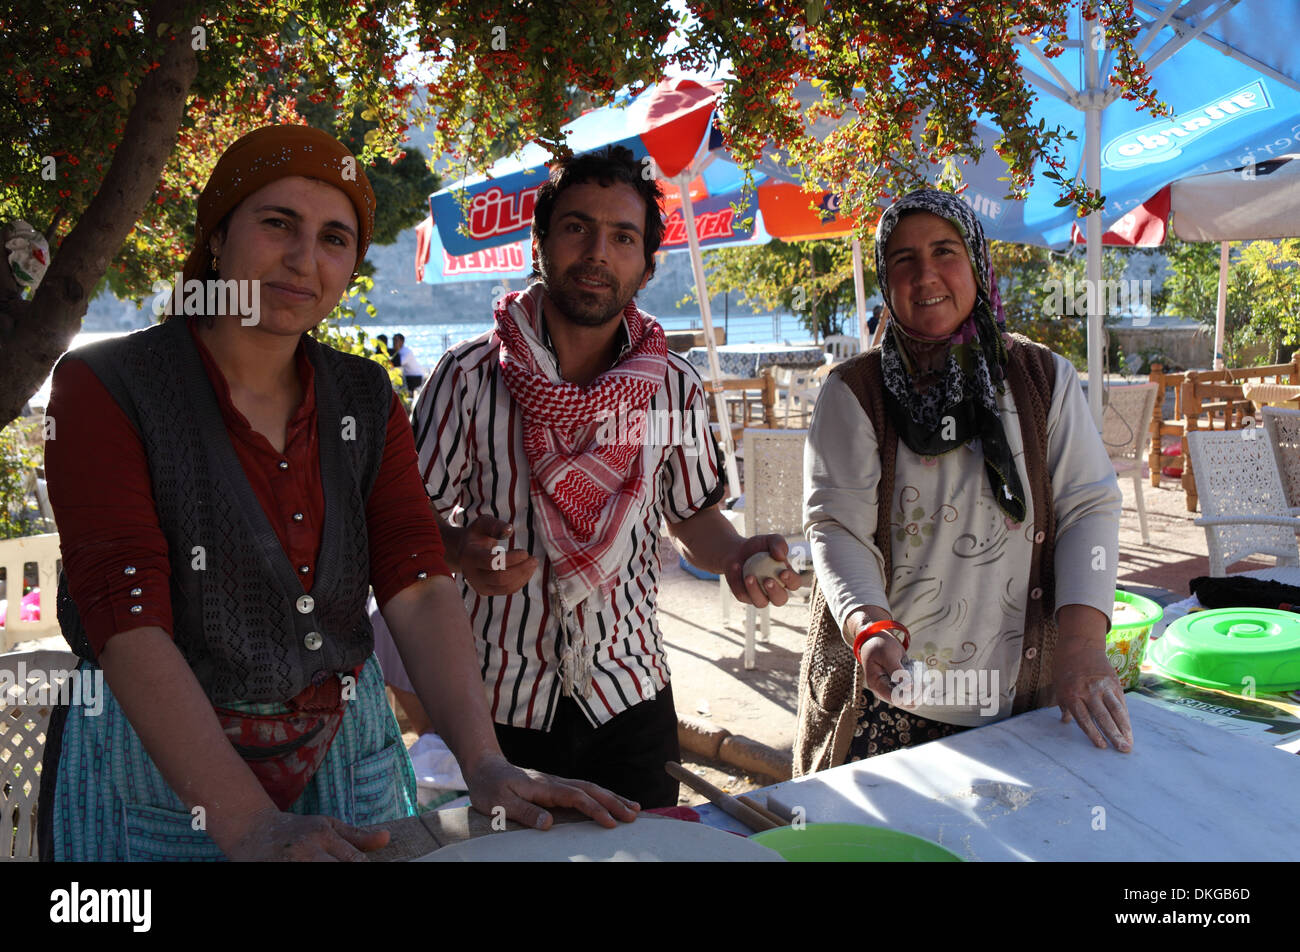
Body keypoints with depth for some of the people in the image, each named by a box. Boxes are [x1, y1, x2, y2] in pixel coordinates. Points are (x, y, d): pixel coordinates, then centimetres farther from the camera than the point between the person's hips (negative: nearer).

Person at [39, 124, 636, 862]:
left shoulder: (365, 401, 1)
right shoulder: (106, 388, -12)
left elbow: (418, 585, -9)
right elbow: (126, 617, -21)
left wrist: (485, 764, -23)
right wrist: (252, 826, -31)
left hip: (345, 755, 4)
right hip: (160, 767, -4)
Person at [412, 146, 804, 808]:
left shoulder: (675, 387, -1)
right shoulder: (469, 376, -9)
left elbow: (692, 516, 9)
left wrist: (736, 555, -12)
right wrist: (459, 549, -25)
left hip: (630, 696, 2)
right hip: (498, 700, -2)